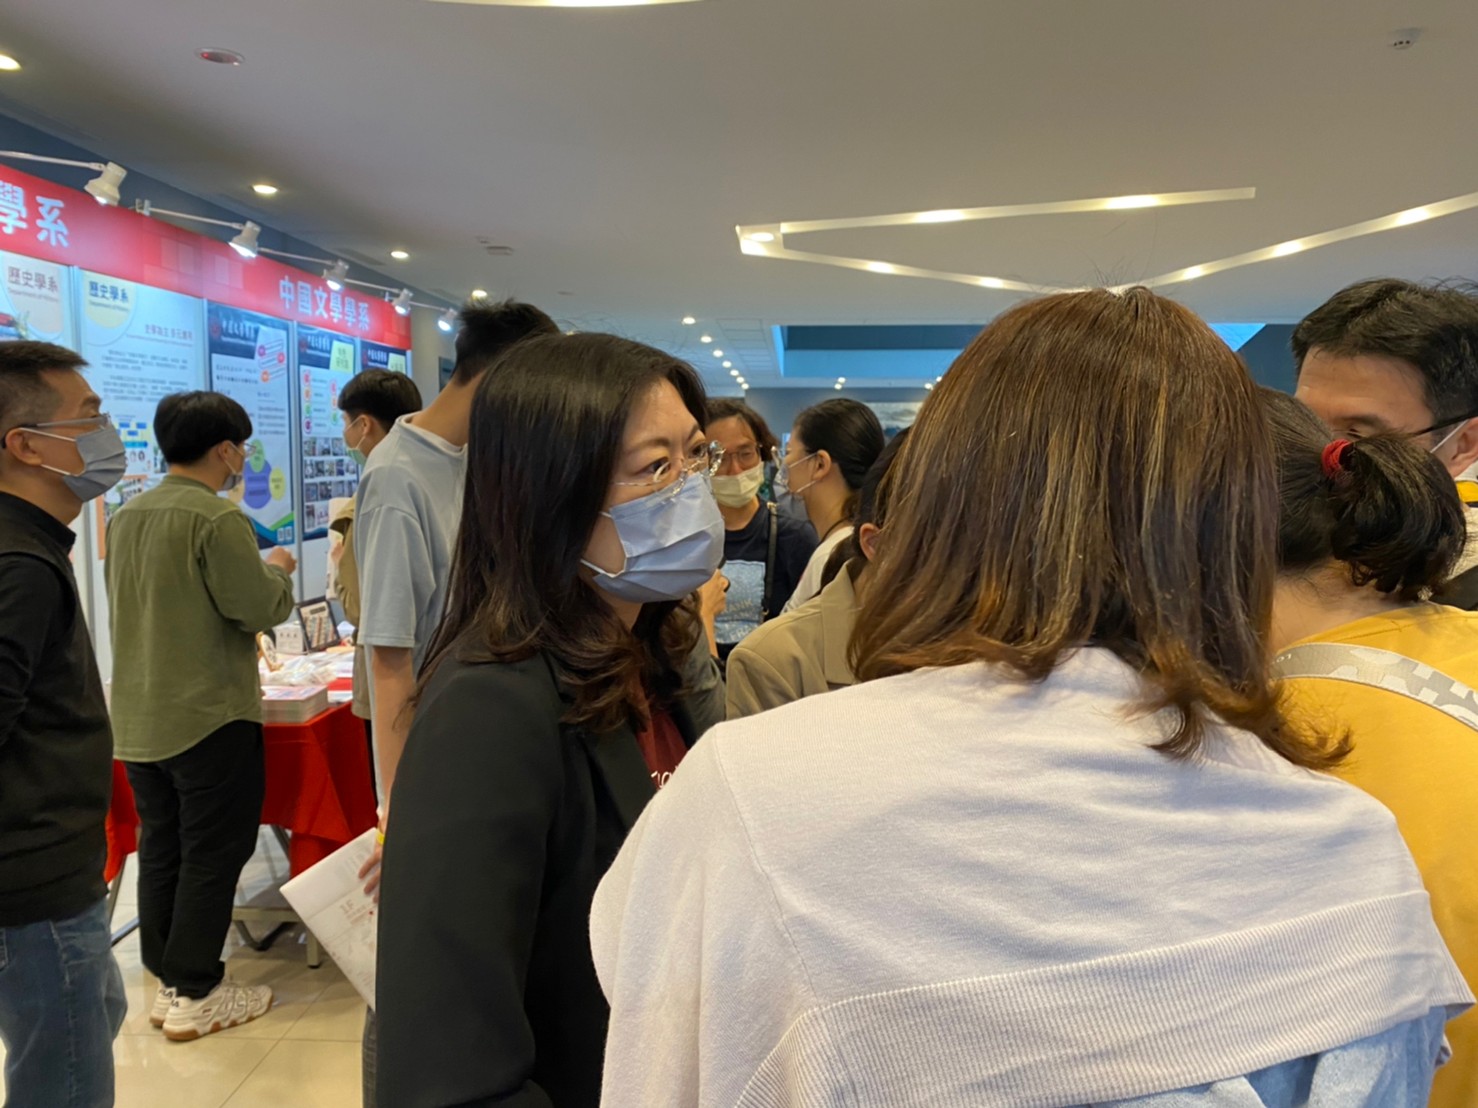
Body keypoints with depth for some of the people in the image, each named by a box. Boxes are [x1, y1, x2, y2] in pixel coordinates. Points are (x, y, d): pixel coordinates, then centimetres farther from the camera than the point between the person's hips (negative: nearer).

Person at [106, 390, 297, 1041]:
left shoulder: (126, 517, 8)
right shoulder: (217, 519, -18)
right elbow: (260, 608, -18)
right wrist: (277, 570, 2)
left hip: (139, 718, 8)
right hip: (209, 716, -8)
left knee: (160, 852, 16)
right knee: (211, 855, 4)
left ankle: (167, 982, 28)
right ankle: (196, 995, 13)